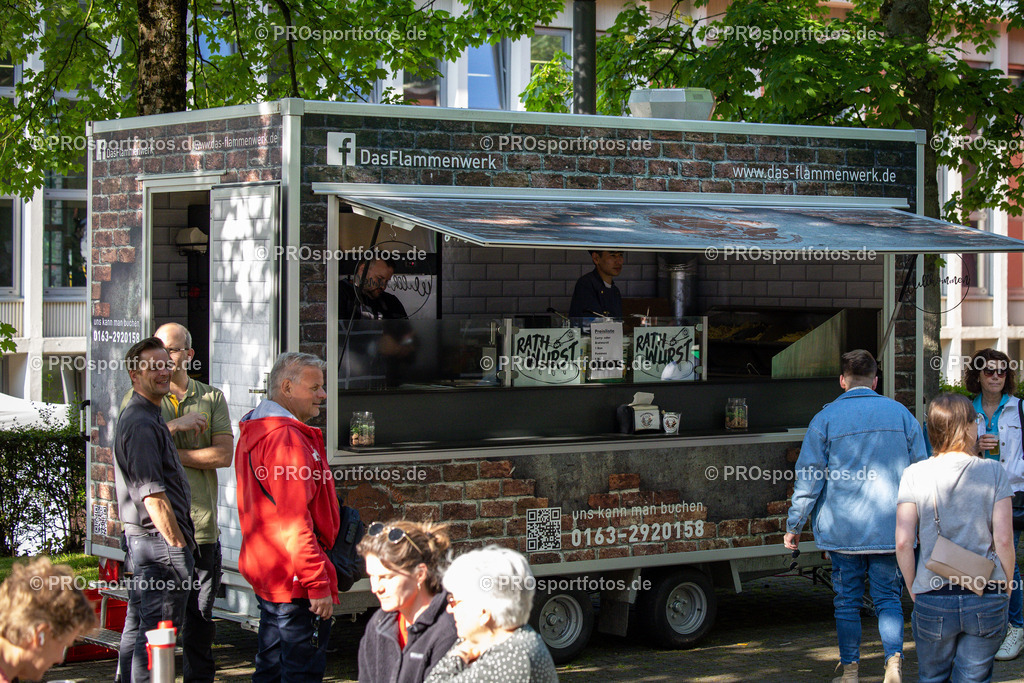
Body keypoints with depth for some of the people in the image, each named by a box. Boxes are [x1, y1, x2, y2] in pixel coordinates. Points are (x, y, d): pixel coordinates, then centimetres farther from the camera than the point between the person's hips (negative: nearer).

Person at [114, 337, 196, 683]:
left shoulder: (143, 417, 18)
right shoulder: (141, 424, -17)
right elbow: (153, 496, -20)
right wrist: (178, 543, -17)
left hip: (139, 538, 11)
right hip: (160, 541, -11)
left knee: (138, 628, 15)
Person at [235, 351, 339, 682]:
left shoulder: (254, 432, 16)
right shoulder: (286, 438, -20)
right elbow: (295, 521, -25)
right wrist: (318, 583, -24)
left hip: (265, 571, 11)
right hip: (295, 580, -11)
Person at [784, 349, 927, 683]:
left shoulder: (825, 419, -3)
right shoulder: (901, 414, 4)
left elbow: (809, 478, -4)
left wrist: (794, 525, 4)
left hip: (842, 528, -1)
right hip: (889, 528, 1)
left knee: (847, 600, 8)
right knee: (888, 597, 8)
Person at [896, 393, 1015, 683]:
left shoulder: (915, 475, -2)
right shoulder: (993, 472, -3)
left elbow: (903, 542, -6)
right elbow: (1004, 539, -7)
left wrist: (913, 589, 7)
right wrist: (1006, 588, 6)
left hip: (933, 599, 0)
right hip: (986, 599, 0)